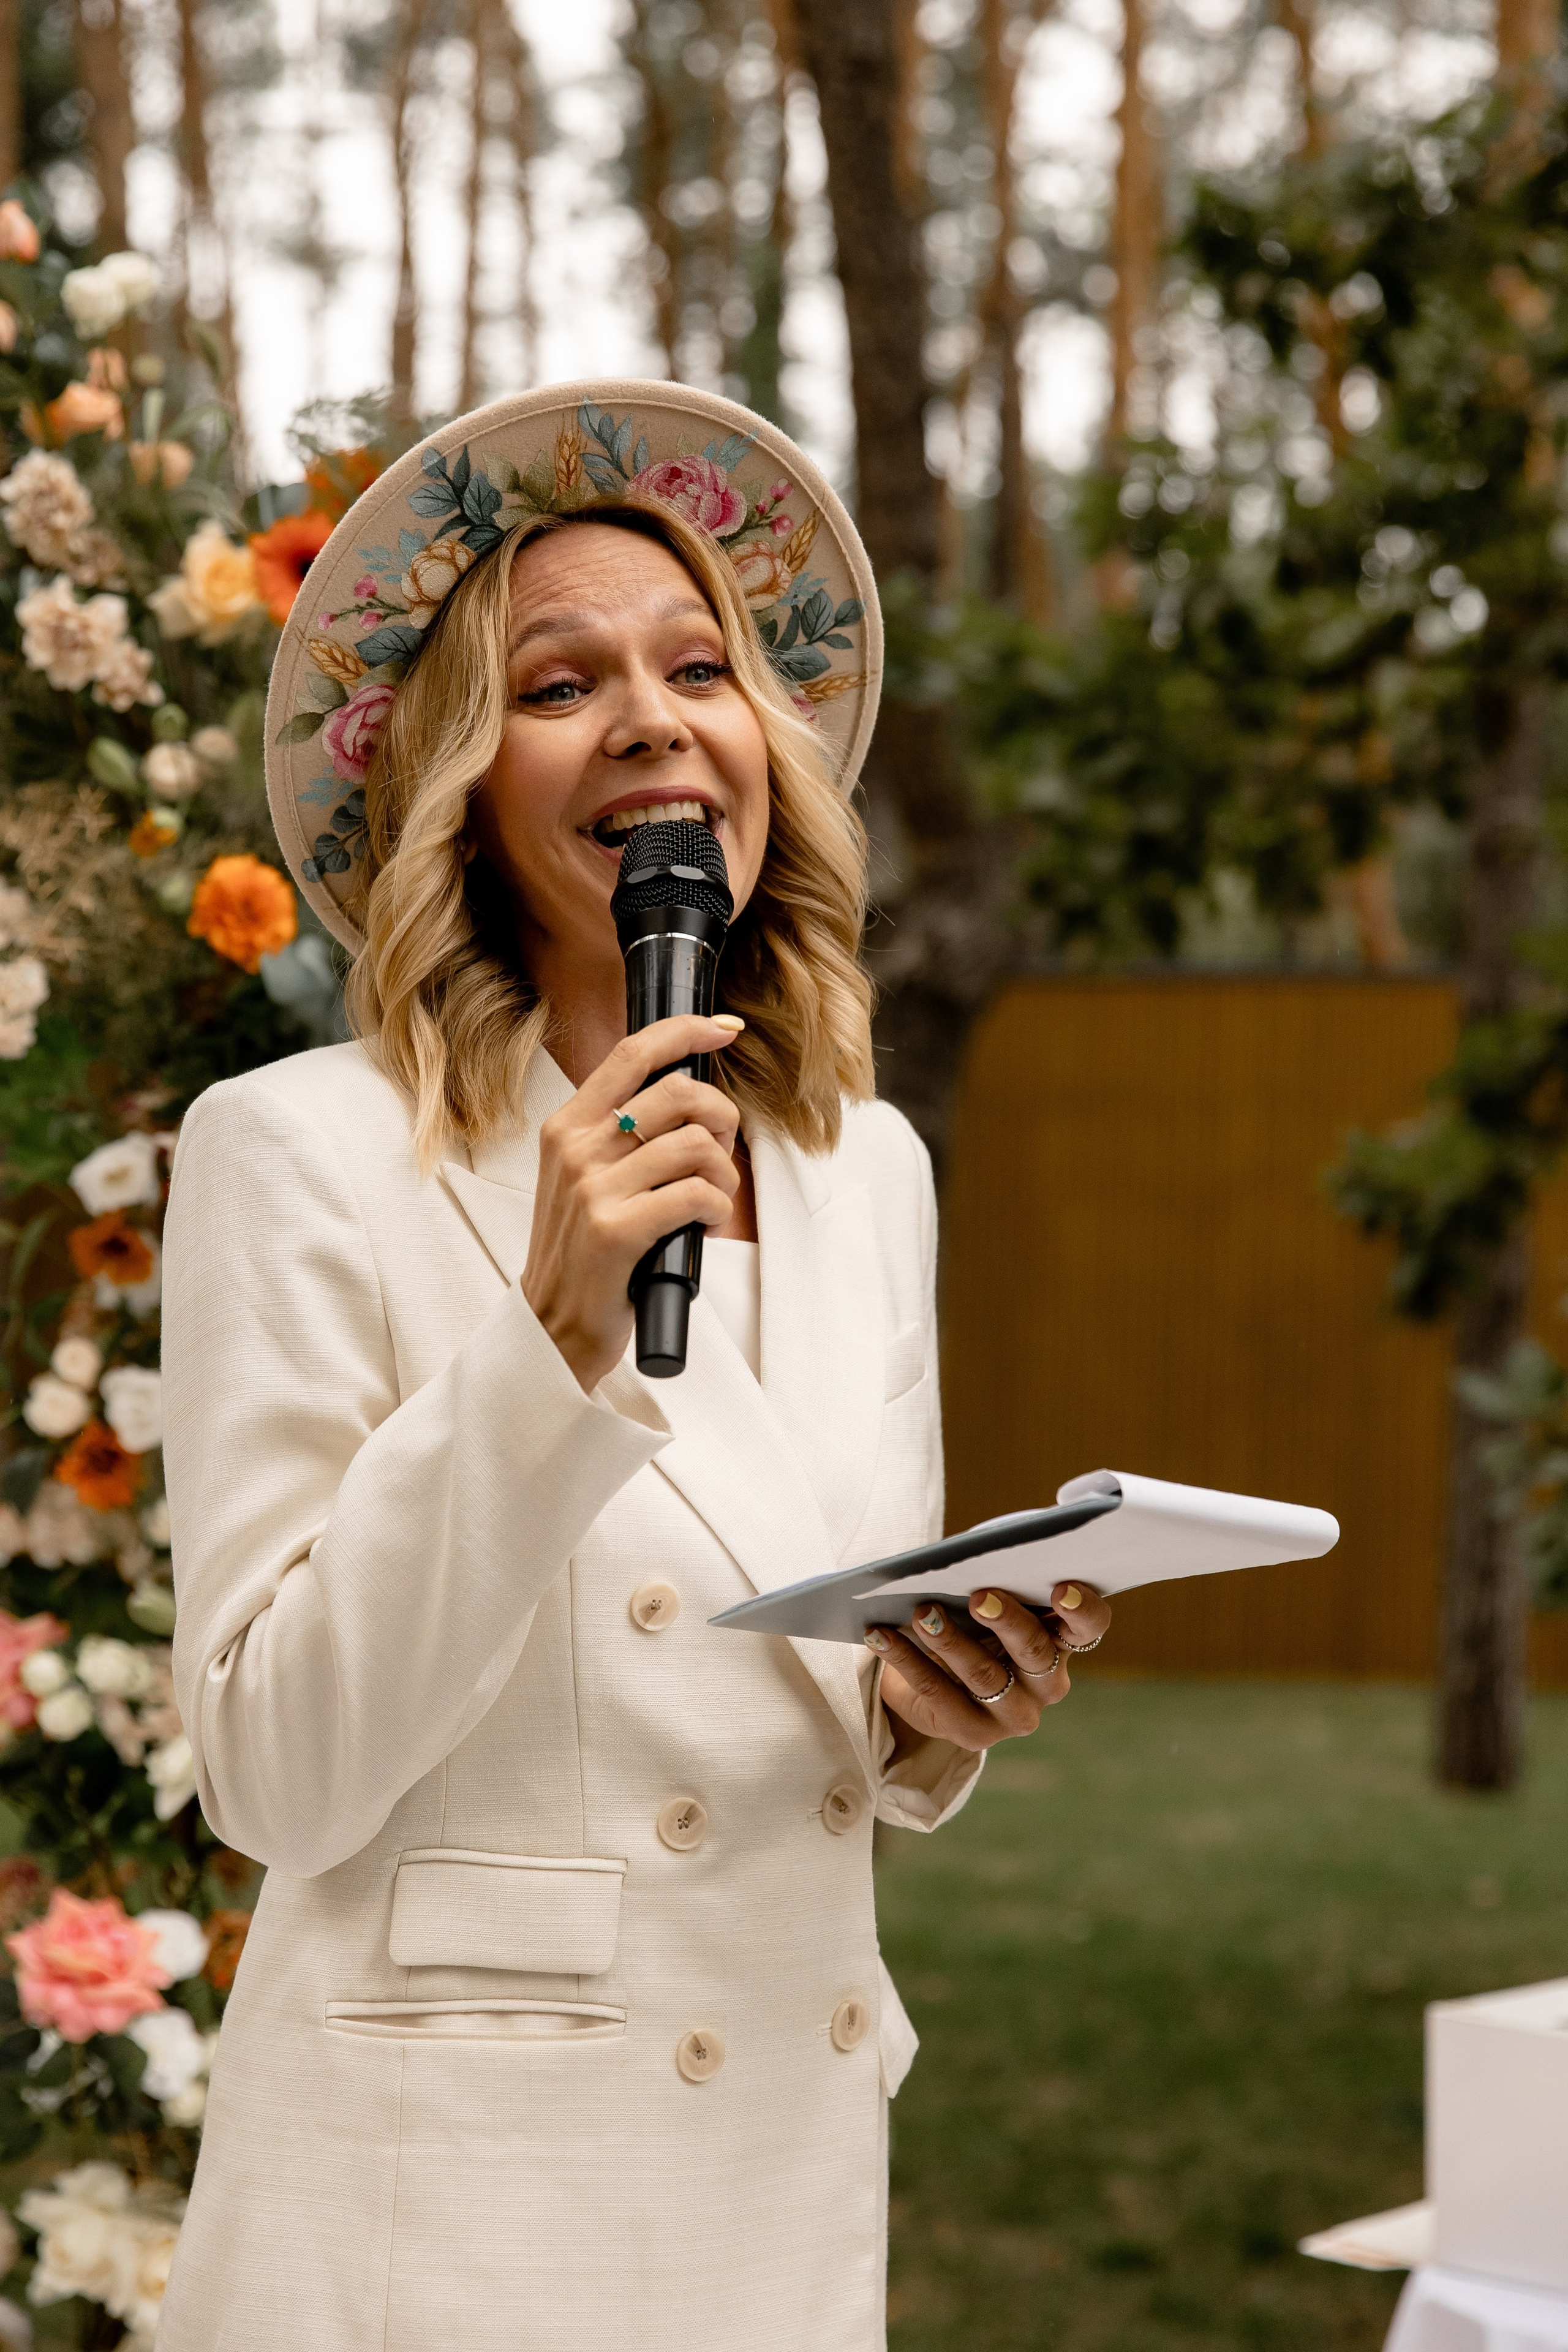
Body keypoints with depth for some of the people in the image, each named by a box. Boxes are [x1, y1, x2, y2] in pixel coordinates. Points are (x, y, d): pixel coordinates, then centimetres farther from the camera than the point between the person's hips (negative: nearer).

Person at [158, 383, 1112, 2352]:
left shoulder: (869, 1171, 6)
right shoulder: (300, 1154, -12)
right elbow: (275, 1776, -15)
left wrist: (939, 1717, -8)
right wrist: (553, 1337, -23)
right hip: (444, 2194, -5)